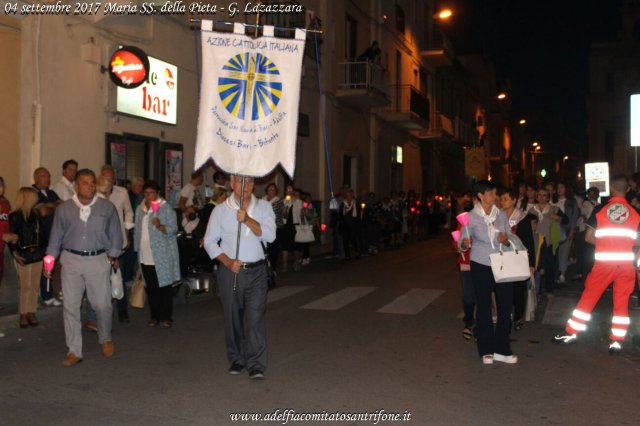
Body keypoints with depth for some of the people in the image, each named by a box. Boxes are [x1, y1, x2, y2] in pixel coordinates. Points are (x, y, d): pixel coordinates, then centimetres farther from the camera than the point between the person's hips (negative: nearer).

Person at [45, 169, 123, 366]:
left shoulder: (107, 208, 0)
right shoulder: (64, 209, 3)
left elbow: (115, 234, 6)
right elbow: (56, 236, 8)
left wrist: (113, 255, 3)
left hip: (98, 260, -1)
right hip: (71, 260, 1)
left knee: (102, 304, 0)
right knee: (71, 306, 3)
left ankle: (105, 339, 29)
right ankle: (74, 351, 13)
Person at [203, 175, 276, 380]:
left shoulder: (263, 207, 4)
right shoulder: (221, 210, 3)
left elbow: (270, 235, -9)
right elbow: (210, 241, 3)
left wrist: (247, 219, -21)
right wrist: (228, 262, -9)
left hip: (256, 271, -1)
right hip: (229, 271, 1)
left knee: (256, 317, -8)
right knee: (233, 317, 7)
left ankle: (256, 365, -5)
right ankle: (237, 360, 21)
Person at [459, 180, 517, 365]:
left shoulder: (501, 215, 4)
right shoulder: (471, 217, -5)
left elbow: (511, 240, 10)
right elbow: (461, 244, -3)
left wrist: (506, 240, -13)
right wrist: (464, 243, -26)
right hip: (481, 266, -3)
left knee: (506, 305, 1)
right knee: (484, 307, 5)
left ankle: (501, 349, 14)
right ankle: (487, 350, 18)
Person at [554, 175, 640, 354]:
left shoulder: (600, 210, 0)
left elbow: (588, 237, 1)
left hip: (604, 262, -1)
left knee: (589, 296, 9)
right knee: (621, 302, 9)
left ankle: (571, 333, 15)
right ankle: (616, 341, 11)